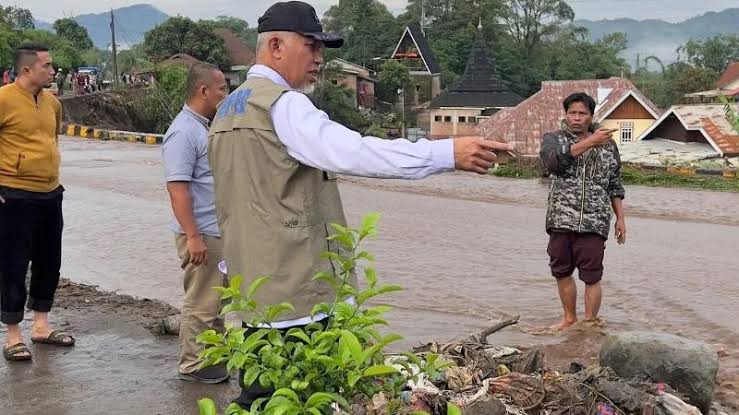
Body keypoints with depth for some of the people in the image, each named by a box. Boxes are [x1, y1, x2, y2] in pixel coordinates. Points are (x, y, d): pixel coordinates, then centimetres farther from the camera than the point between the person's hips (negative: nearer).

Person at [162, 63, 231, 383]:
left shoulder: (204, 126, 12)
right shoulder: (183, 132, -18)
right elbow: (177, 187, -24)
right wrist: (193, 236, -26)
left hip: (218, 231, 10)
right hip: (201, 234, -10)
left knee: (216, 296, 19)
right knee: (200, 302, -1)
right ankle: (192, 365, 11)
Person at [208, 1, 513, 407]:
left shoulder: (228, 109, 18)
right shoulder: (281, 103, -13)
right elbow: (350, 152, -29)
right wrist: (448, 152, -33)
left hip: (253, 290, 10)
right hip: (297, 293, -10)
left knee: (257, 401, 15)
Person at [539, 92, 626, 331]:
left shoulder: (608, 145, 10)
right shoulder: (553, 139, 4)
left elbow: (614, 186, 16)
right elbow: (552, 161, -20)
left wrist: (620, 218, 11)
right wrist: (588, 143, -25)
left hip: (594, 222, -1)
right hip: (561, 220, 1)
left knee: (591, 277, -2)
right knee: (562, 272, 12)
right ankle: (570, 319, 30)